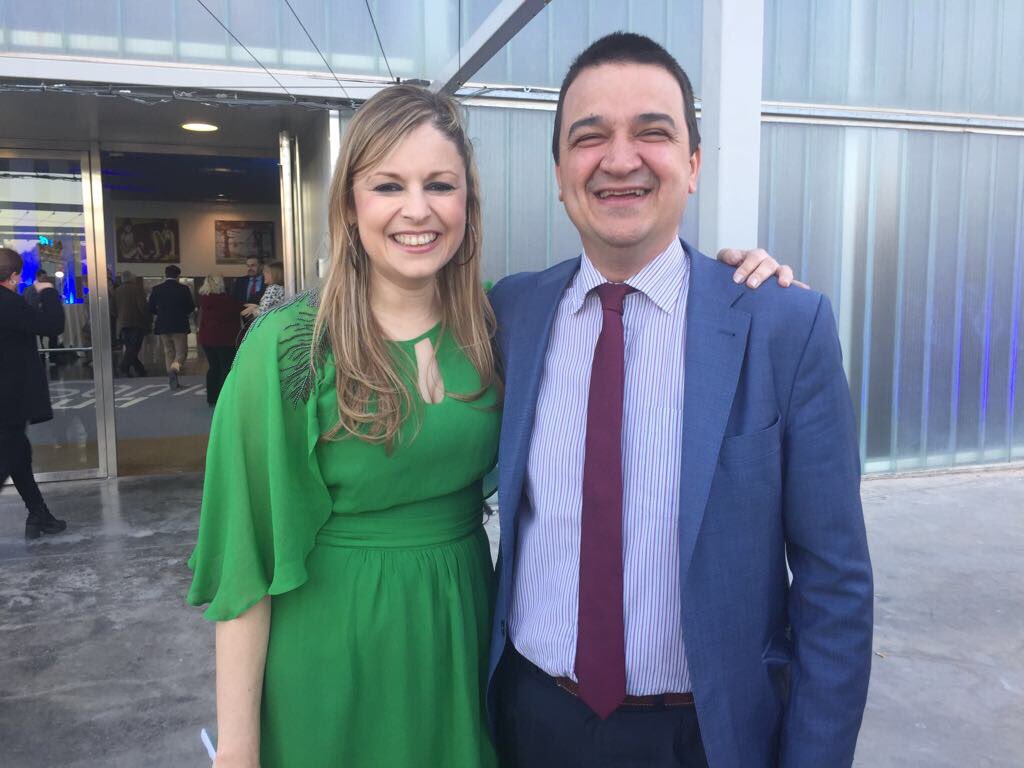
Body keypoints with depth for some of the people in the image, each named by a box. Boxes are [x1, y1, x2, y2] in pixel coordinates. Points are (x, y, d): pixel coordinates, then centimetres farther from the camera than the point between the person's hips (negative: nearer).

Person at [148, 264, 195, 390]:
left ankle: (172, 381, 11)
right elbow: (191, 307, -5)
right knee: (181, 352, 5)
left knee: (168, 352, 12)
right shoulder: (184, 289, -7)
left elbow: (151, 308, 1)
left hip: (162, 326, 3)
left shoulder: (156, 289, 0)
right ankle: (175, 367, -26)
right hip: (179, 325, -3)